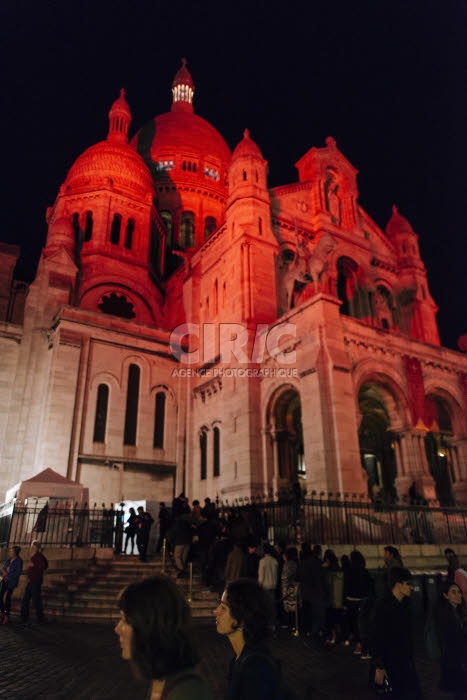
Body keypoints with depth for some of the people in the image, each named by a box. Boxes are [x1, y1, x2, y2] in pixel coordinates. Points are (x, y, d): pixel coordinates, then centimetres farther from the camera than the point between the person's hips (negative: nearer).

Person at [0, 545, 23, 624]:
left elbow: (18, 573, -14)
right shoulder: (8, 559, 10)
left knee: (7, 597, -9)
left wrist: (8, 575, -14)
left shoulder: (19, 561, -10)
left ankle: (6, 616, 3)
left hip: (12, 581, -7)